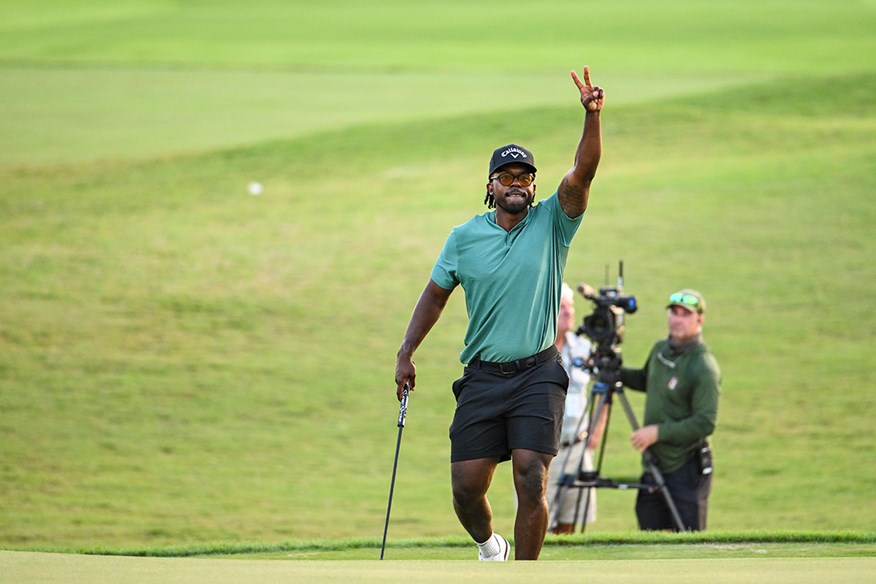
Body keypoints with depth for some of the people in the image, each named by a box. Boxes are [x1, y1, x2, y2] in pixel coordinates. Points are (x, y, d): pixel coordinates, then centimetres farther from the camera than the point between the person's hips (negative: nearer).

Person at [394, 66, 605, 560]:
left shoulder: (552, 223, 1)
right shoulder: (465, 237, 6)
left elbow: (583, 173, -13)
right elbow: (436, 295, 15)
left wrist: (593, 116, -28)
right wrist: (406, 353, 8)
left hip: (538, 374, -2)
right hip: (483, 376, 2)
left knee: (531, 479, -15)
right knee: (466, 485, -1)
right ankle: (489, 546, 31)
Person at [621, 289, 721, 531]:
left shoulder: (704, 367, -17)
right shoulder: (660, 349, 8)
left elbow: (705, 423, -22)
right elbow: (646, 380, 30)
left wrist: (658, 432, -22)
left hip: (686, 468, -8)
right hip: (655, 464, 8)